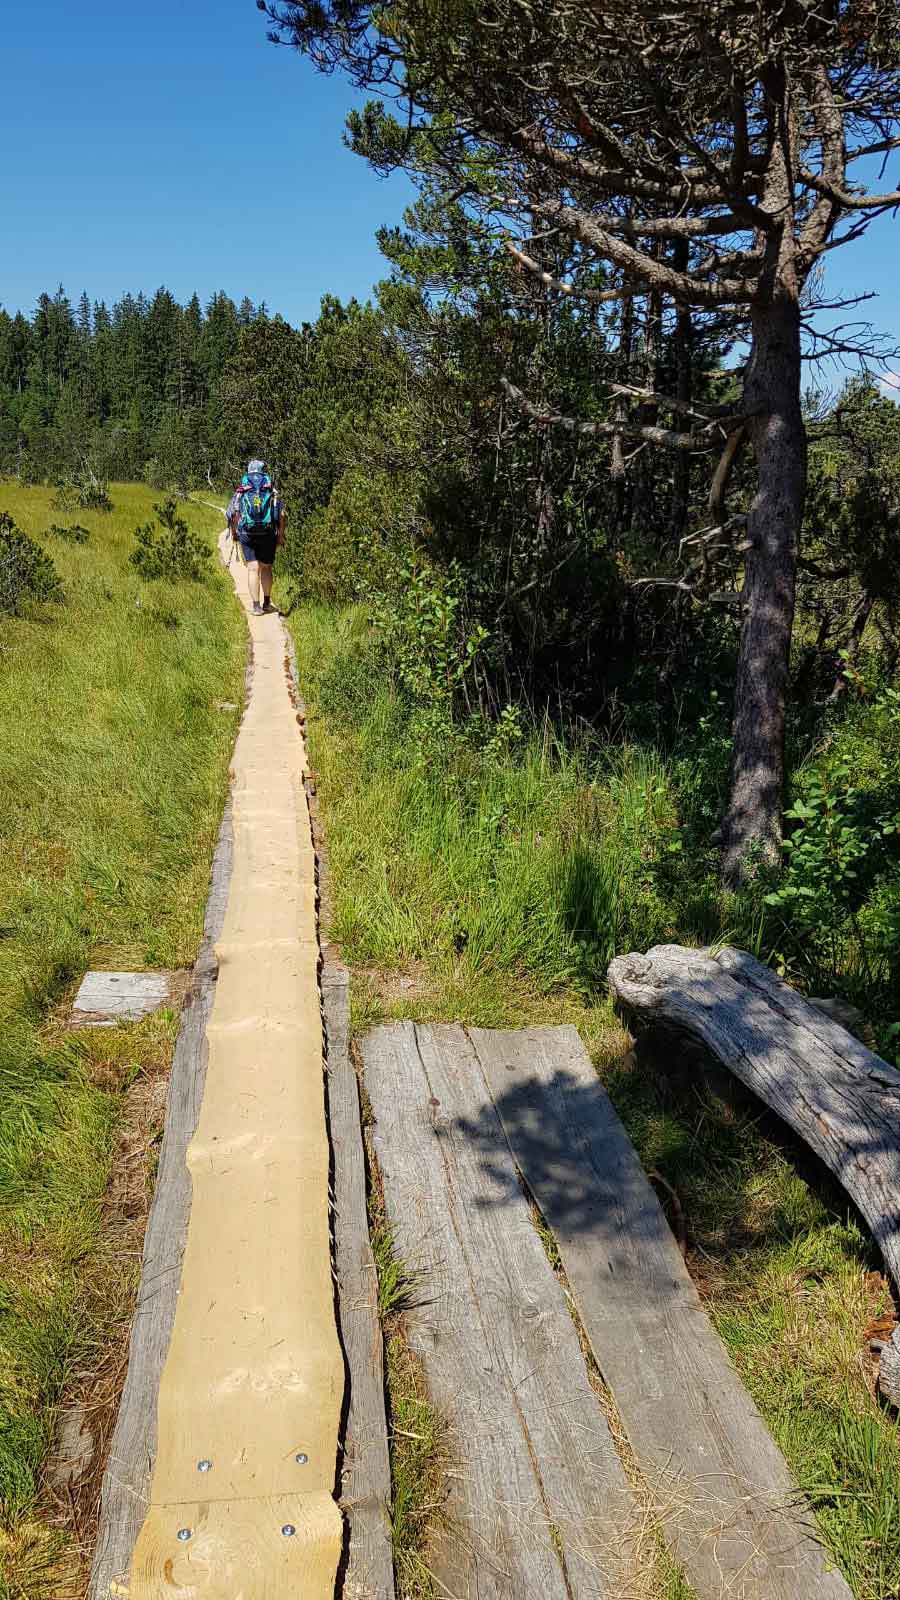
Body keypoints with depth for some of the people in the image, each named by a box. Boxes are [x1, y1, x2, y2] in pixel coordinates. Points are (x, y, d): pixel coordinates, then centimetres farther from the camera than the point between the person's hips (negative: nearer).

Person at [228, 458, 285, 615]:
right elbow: (281, 515, -1)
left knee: (253, 569, 0)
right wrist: (281, 536, 7)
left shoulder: (241, 490, 8)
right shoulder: (272, 490, 7)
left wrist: (234, 533, 13)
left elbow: (233, 514, 0)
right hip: (268, 534, 0)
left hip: (247, 534, 0)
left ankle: (256, 606, -7)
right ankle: (267, 603, 19)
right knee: (266, 568, 14)